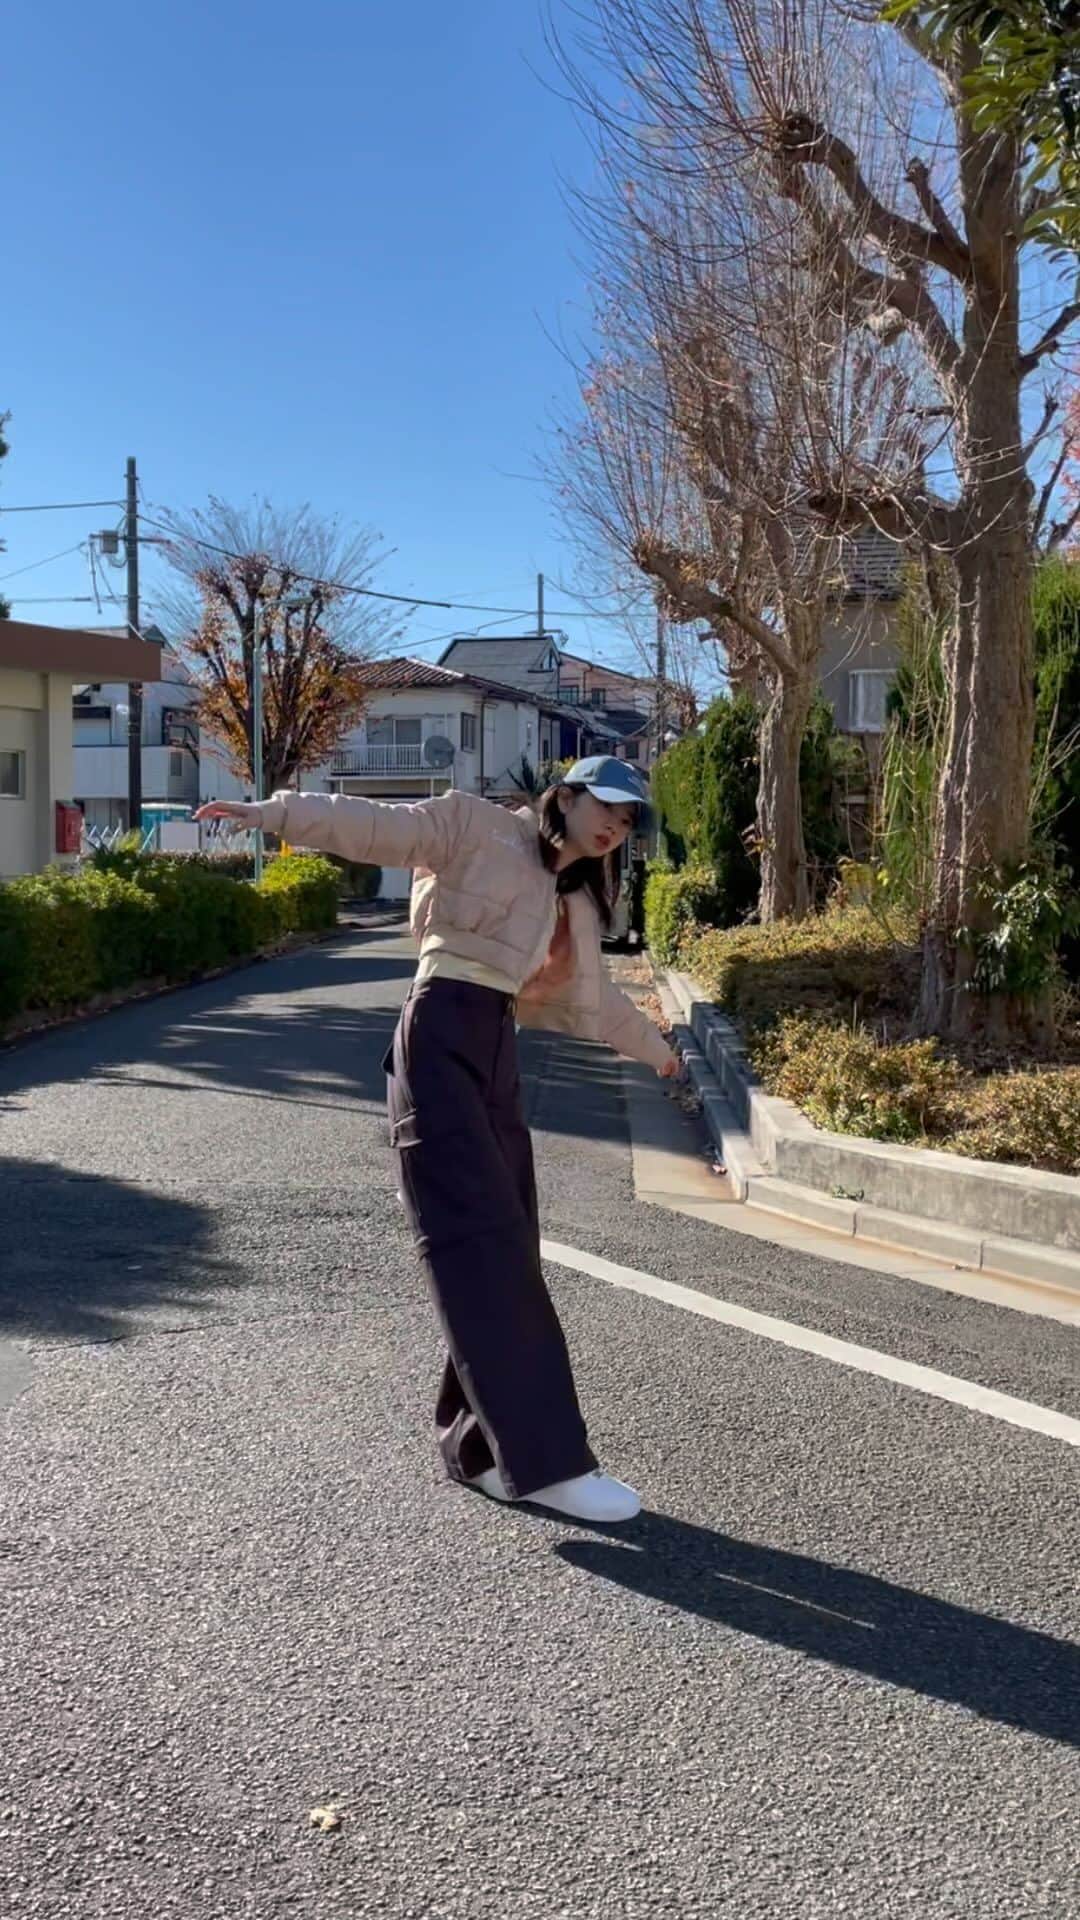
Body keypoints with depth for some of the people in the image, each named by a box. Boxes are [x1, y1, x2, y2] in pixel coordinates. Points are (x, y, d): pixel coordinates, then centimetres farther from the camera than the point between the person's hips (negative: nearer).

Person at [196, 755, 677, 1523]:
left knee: (506, 1255, 4)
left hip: (498, 1059, 8)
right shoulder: (476, 826, 5)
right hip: (441, 1041, -8)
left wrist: (654, 1046, 52)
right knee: (484, 1249, -13)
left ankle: (480, 1444, 15)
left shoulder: (578, 904, 25)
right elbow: (374, 826, -4)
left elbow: (592, 1000, 38)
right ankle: (547, 1461, -15)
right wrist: (271, 813, -16)